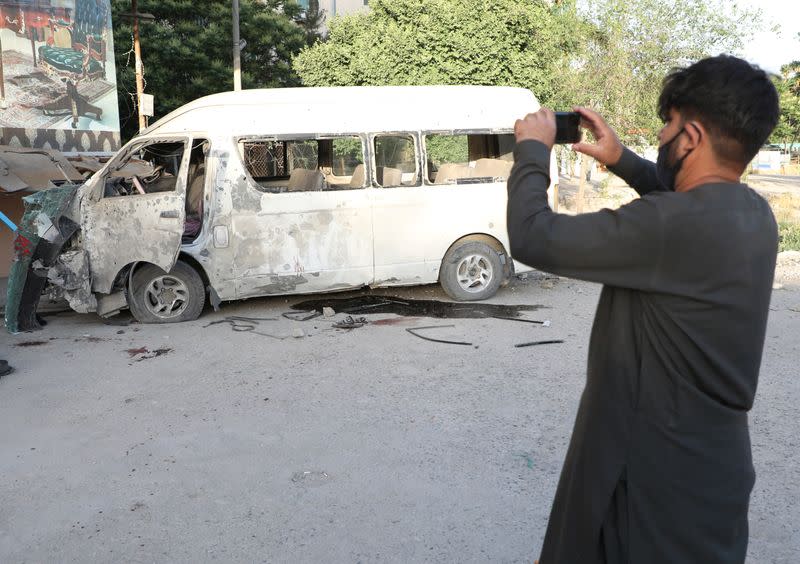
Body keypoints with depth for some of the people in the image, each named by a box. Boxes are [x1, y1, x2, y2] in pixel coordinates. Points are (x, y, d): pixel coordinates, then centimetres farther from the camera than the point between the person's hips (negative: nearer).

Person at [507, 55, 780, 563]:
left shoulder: (674, 225, -29)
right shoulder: (754, 214, -1)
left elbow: (533, 238, -26)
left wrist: (532, 147, -10)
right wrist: (621, 159, 13)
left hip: (663, 468, -8)